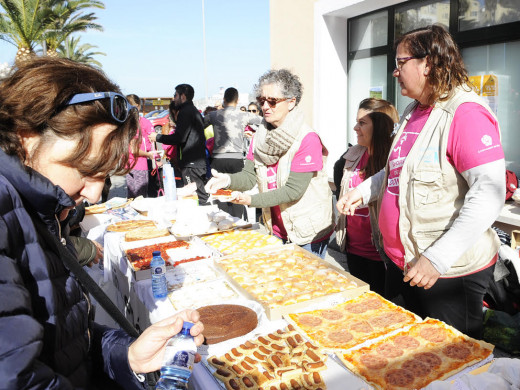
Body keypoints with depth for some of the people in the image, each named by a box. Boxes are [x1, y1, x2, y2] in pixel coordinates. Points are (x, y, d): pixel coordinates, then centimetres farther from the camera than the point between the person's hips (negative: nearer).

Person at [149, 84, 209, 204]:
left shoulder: (185, 112, -11)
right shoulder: (195, 111, 20)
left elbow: (180, 138, -18)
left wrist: (157, 137, -7)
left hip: (191, 163, -10)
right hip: (200, 161, 10)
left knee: (196, 197, -9)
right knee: (203, 194, 13)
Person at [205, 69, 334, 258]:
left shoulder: (307, 139, -19)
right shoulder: (261, 136, 2)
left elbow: (293, 190, -22)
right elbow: (250, 176, -3)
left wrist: (251, 200, -29)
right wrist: (228, 180, -24)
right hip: (277, 230, 6)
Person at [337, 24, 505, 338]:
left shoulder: (466, 113, -18)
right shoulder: (413, 112, 11)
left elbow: (489, 193, -26)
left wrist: (437, 259, -29)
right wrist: (363, 192, 10)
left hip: (450, 272, -9)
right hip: (403, 264, 9)